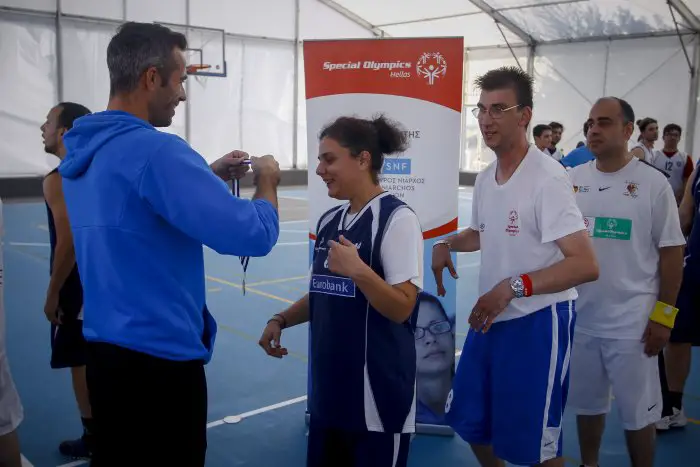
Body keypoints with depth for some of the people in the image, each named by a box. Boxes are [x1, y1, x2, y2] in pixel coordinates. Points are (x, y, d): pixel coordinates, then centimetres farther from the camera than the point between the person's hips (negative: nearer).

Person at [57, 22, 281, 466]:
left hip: (104, 349, 8)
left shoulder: (82, 151, 5)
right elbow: (254, 235, -25)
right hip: (161, 357, -8)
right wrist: (267, 181, -6)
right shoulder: (155, 150, -22)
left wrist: (209, 175, 15)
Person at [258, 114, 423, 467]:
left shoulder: (397, 218, -13)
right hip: (329, 385, 7)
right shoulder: (329, 221, 9)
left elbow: (401, 308, -16)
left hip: (377, 392, -7)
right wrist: (280, 321, 5)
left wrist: (359, 270, -29)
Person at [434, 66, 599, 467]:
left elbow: (586, 265, -24)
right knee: (469, 421, 19)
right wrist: (447, 244, 4)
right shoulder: (484, 178, 5)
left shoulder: (547, 178, -20)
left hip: (537, 322, -8)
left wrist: (512, 287, -29)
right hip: (490, 317, 8)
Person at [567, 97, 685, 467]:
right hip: (580, 316, 4)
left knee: (638, 412, 8)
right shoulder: (573, 179, 3)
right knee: (587, 403, 18)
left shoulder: (653, 183, -8)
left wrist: (663, 315, -8)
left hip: (632, 322, -4)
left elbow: (672, 251, -6)